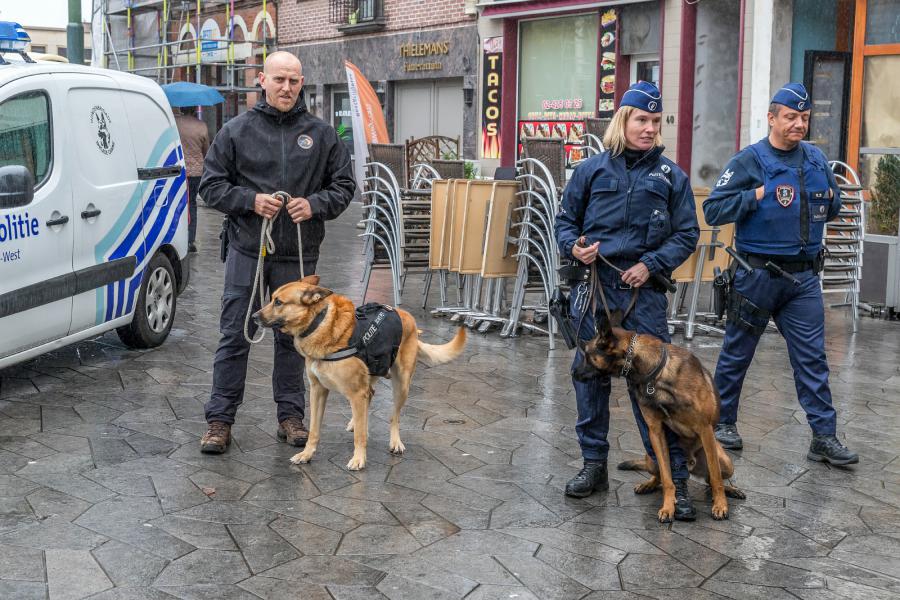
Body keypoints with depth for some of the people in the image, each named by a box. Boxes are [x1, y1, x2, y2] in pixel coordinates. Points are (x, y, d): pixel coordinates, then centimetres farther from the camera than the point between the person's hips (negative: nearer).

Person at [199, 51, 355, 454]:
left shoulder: (321, 134, 5)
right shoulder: (237, 130, 2)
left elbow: (343, 185, 9)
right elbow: (210, 185, 3)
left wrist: (314, 205, -10)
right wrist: (250, 200, -13)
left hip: (298, 254, 2)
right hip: (247, 250, -1)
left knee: (293, 337, 11)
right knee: (234, 336, 2)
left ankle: (291, 415, 23)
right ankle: (220, 420, 10)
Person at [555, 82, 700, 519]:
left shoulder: (670, 175, 6)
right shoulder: (593, 169, 7)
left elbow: (687, 234, 6)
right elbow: (565, 219, 14)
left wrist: (651, 265, -8)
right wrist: (574, 247, -7)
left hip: (643, 290, -2)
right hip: (592, 285, 2)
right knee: (590, 375, 9)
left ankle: (675, 476, 2)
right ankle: (594, 464, 23)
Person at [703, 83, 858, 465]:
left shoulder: (816, 158, 8)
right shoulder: (749, 161, -8)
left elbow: (832, 207, 22)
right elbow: (712, 210, -12)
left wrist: (830, 197, -1)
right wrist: (757, 195, -20)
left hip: (804, 276, 4)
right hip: (757, 275, -4)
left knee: (812, 357, 3)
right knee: (737, 353, 9)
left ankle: (824, 437, 7)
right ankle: (724, 422, 26)